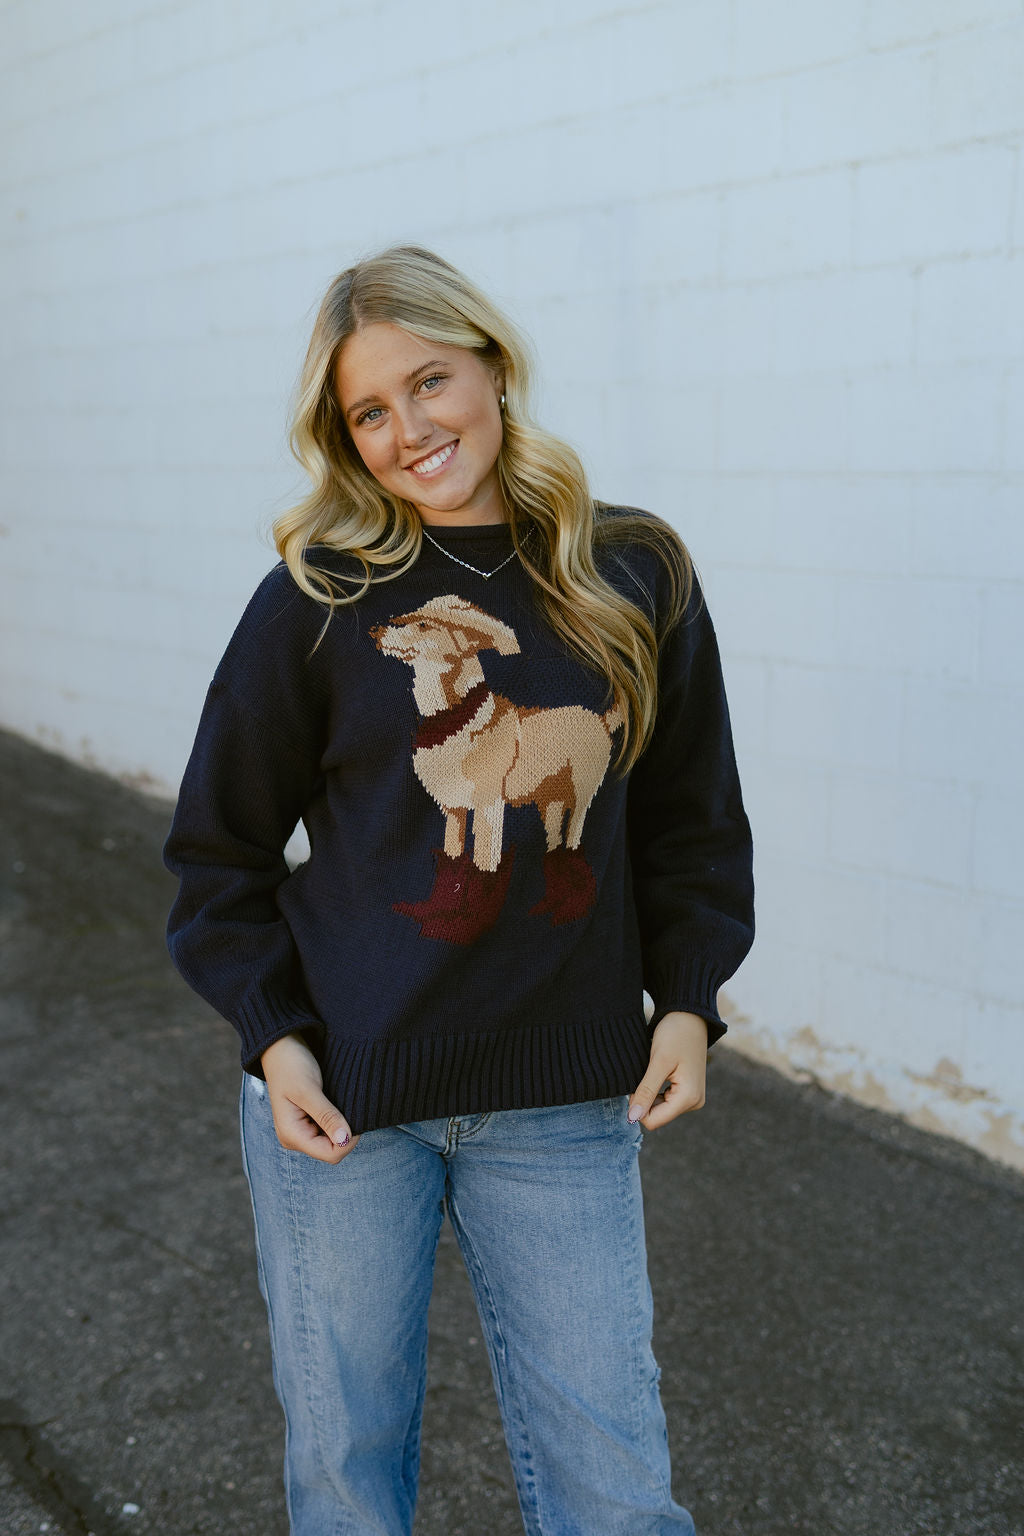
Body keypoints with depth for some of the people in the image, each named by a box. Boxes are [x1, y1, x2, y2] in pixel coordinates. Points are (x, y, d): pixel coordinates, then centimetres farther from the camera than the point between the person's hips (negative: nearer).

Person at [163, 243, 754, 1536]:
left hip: (567, 1106, 2)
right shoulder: (317, 600, -5)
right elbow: (222, 848, 3)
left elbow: (690, 820, 11)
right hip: (343, 1094, -1)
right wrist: (272, 1034, -7)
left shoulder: (636, 578, 1)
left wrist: (686, 1000, 1)